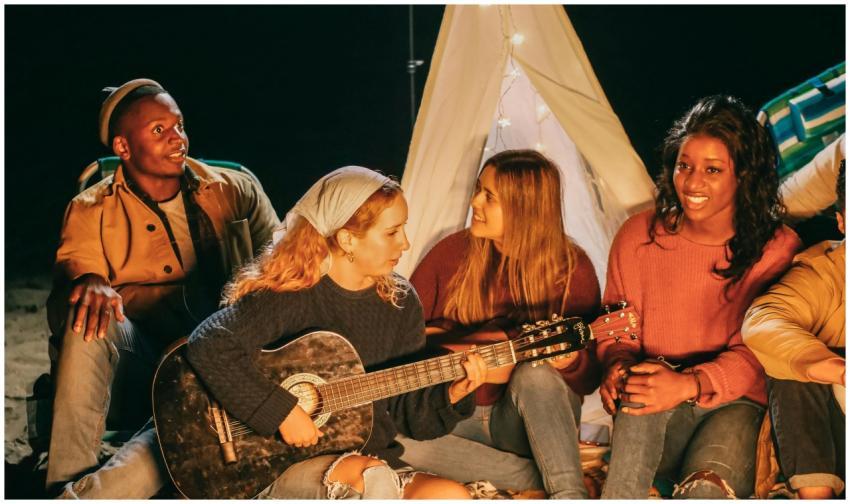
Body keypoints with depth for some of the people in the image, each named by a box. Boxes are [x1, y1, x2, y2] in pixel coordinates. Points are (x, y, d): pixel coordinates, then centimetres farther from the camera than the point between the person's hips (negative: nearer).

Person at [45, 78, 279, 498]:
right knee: (87, 318, -32)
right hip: (136, 364, 1)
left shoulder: (235, 192, 9)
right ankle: (65, 485, -32)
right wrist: (88, 284, -34)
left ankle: (85, 496, -38)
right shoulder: (91, 211, 5)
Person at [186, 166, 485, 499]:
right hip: (282, 469, -5)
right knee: (366, 475, -36)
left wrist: (451, 396, -9)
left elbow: (406, 412, 10)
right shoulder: (290, 294, -11)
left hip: (376, 461, 5)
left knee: (452, 496, -23)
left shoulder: (400, 303, 6)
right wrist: (282, 411, -25)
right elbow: (210, 346, -26)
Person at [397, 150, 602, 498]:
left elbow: (590, 380, -7)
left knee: (535, 373, -35)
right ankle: (538, 477, -24)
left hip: (533, 420, -2)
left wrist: (569, 360, -32)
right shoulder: (454, 252, -2)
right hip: (457, 414, 3)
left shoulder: (572, 269, -8)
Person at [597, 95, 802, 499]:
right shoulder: (639, 235, 1)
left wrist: (689, 384, -27)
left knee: (707, 490, -33)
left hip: (734, 404, -1)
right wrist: (618, 366, -15)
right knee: (640, 407, -36)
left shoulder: (776, 249, -3)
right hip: (653, 419, 1)